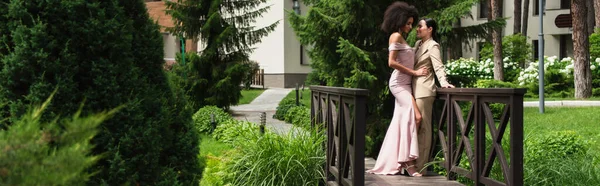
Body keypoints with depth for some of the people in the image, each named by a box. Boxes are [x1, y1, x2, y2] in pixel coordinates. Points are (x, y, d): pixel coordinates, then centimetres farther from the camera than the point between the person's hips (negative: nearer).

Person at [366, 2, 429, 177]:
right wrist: (414, 72, -14)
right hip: (399, 83, -9)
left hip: (404, 83, 9)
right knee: (414, 115, -17)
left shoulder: (402, 38, 20)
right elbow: (392, 62, -17)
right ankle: (408, 160, -18)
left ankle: (388, 164, 9)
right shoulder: (396, 36, -8)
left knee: (399, 122, 6)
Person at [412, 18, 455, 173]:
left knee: (423, 127, -6)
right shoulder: (418, 44, 18)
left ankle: (420, 166, -3)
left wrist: (443, 82, -30)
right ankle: (414, 163, 16)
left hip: (424, 90, -9)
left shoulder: (432, 46, -6)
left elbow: (438, 67, -16)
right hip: (415, 89, 9)